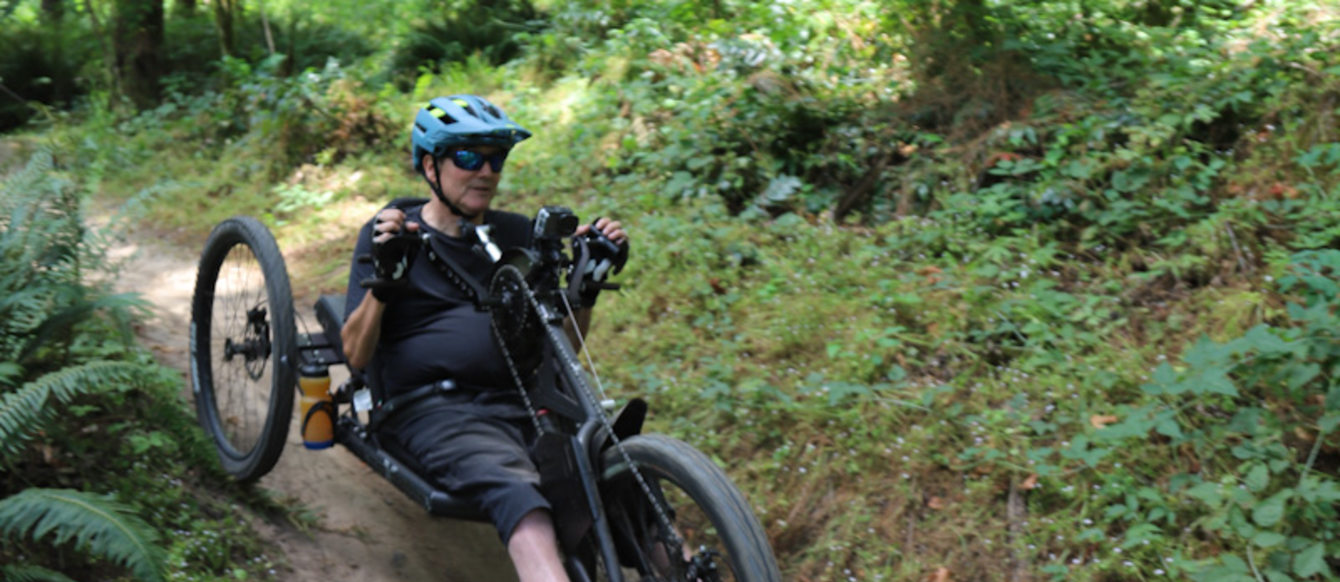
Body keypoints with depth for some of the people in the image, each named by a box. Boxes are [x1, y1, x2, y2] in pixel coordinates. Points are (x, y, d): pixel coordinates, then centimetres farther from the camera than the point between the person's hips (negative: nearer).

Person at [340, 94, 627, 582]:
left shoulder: (516, 233, 20)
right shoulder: (389, 234, 10)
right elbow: (356, 354, 2)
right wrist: (384, 281, -14)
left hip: (521, 401, 5)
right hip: (432, 409, -4)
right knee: (514, 489, -37)